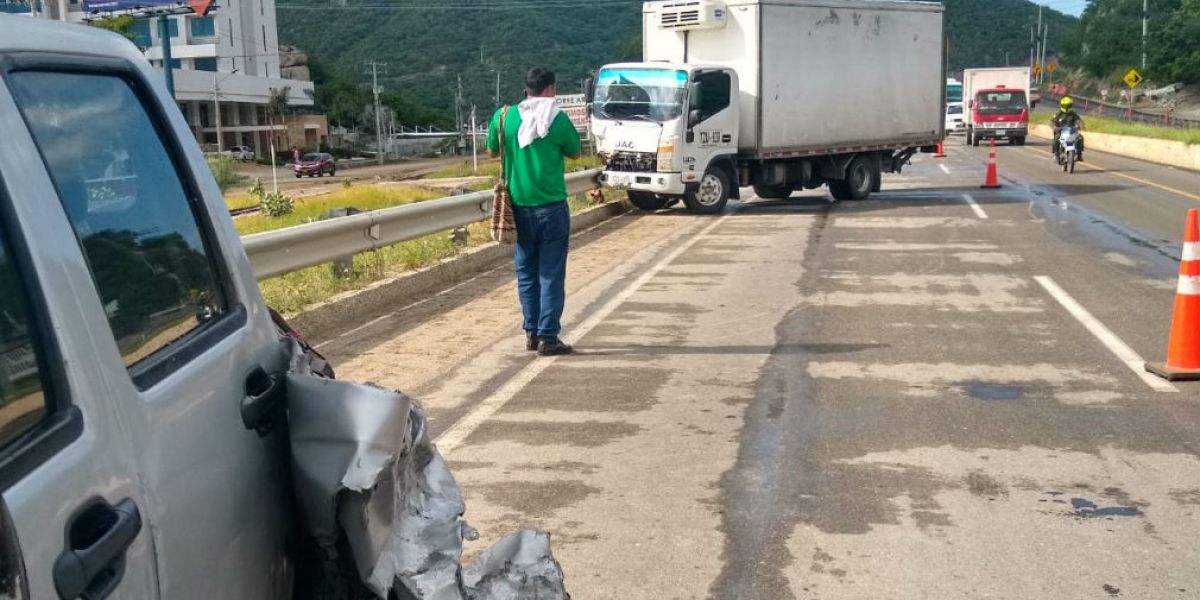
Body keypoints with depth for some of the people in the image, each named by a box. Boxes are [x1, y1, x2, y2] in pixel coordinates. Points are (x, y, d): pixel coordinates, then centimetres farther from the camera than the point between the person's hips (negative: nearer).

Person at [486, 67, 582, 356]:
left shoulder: (504, 116, -1)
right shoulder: (557, 119, -9)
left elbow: (492, 151, 13)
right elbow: (575, 152, 6)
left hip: (519, 207, 3)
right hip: (551, 207, -3)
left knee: (527, 272, 14)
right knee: (551, 274, 2)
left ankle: (532, 333, 19)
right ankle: (548, 337, 1)